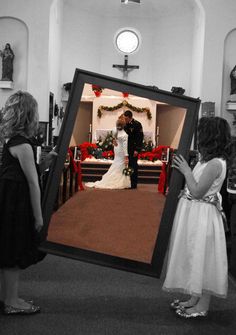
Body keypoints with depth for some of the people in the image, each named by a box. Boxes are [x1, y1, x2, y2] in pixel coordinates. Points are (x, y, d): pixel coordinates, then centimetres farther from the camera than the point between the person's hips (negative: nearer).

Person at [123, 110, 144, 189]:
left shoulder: (137, 124, -9)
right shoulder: (126, 125, 12)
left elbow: (140, 138, -12)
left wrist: (137, 149, -16)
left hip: (134, 149, -6)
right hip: (127, 149, 7)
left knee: (133, 166, -4)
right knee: (128, 165, 8)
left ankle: (134, 184, 2)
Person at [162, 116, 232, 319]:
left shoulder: (215, 164, -20)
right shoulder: (207, 160, 10)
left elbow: (197, 192, -20)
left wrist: (186, 171, -12)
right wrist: (184, 169, 7)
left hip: (202, 216, -10)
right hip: (194, 213, 10)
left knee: (202, 258, 1)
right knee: (195, 257, 17)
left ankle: (202, 307, 14)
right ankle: (195, 299, 31)